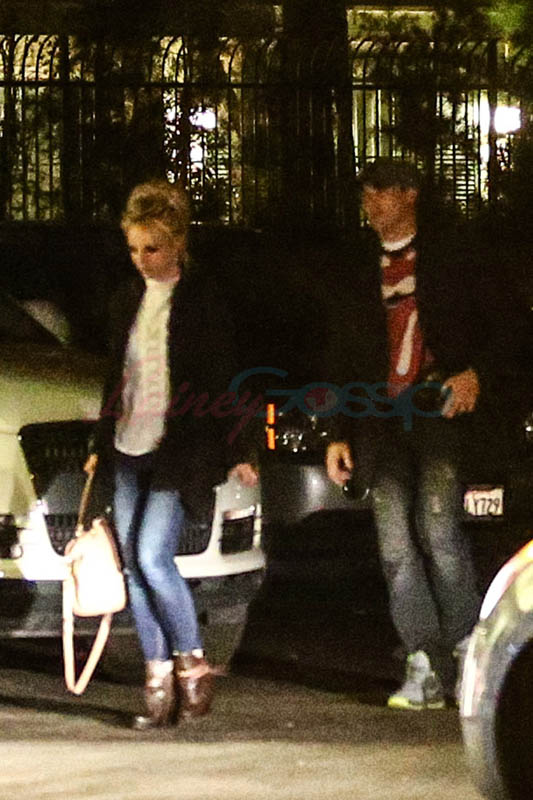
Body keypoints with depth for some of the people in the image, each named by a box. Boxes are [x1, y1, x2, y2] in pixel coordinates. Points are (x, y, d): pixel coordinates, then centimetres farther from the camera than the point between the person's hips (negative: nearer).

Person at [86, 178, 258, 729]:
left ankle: (193, 664, 2)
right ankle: (158, 680, 8)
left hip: (179, 451, -6)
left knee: (153, 556, -15)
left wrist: (233, 454, -7)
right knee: (133, 564, 2)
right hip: (129, 451, 6)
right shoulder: (128, 301, 13)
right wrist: (101, 445, 18)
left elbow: (222, 380, -5)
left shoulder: (202, 301, -5)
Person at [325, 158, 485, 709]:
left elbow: (477, 327, 5)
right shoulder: (363, 271, 20)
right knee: (396, 544, -3)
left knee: (438, 528, -15)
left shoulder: (445, 257, 9)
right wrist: (342, 434, 18)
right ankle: (426, 669, -3)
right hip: (380, 416, 4)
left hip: (437, 406, -4)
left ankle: (468, 652, -6)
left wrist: (472, 373, -16)